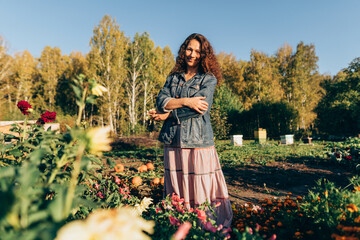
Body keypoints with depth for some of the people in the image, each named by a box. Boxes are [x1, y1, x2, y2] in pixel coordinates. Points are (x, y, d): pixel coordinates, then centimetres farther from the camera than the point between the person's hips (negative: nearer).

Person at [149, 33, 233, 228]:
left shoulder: (209, 79, 4)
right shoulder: (173, 78, 17)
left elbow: (199, 108, -12)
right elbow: (161, 101, 1)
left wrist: (168, 114, -7)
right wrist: (185, 101, -14)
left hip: (199, 141, -4)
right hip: (173, 142, 4)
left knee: (202, 192, -1)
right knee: (176, 196, 11)